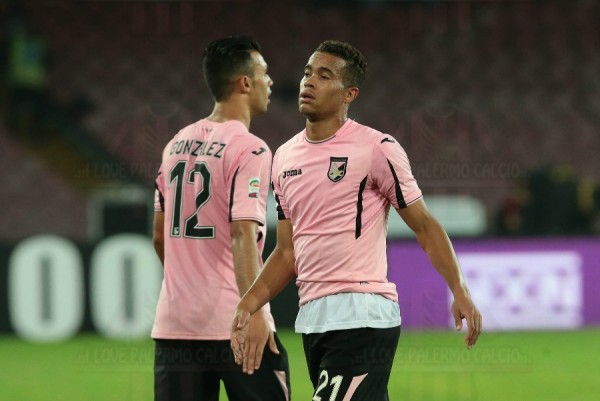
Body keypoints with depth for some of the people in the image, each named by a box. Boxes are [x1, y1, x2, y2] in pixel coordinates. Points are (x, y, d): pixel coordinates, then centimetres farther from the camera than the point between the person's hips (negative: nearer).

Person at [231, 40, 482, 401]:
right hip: (312, 319, 7)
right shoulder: (285, 157, 14)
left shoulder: (377, 149, -6)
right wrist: (247, 306, 5)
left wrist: (459, 291, -12)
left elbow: (424, 225, -2)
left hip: (362, 317, -7)